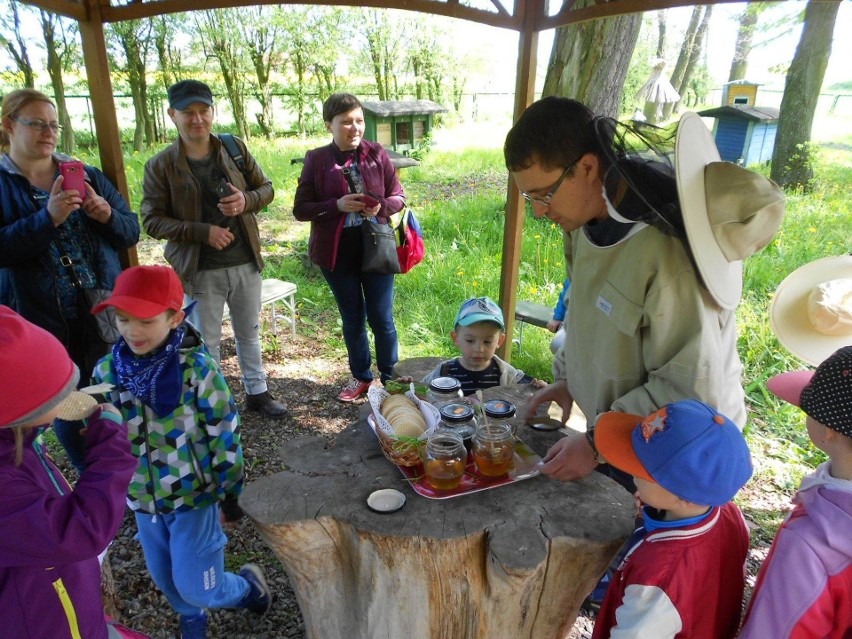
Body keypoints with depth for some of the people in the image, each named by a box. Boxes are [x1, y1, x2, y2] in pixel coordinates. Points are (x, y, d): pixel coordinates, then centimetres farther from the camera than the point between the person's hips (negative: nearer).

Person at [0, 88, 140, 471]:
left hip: (102, 311, 2)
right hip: (40, 318, -1)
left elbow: (132, 232, 4)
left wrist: (108, 215, -17)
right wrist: (48, 218, -26)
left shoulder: (86, 176, 6)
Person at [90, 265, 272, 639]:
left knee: (196, 586, 2)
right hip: (142, 499, 5)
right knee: (164, 577, 23)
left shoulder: (197, 368, -22)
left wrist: (230, 495, -8)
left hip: (195, 496, -5)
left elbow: (225, 436, -14)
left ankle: (248, 584, 33)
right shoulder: (107, 371, -9)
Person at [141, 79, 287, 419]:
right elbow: (152, 220, -8)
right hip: (201, 271, -2)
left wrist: (246, 200, -17)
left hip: (246, 263, 3)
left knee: (249, 333, 18)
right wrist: (204, 232, -20)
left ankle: (257, 392, 36)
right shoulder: (160, 166, -8)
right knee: (207, 341, 10)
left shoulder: (235, 148, -1)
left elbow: (266, 187, 6)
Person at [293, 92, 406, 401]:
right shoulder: (316, 160, -4)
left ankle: (390, 378, 26)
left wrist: (381, 206, -18)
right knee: (353, 319, 14)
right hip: (337, 252, 0)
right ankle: (361, 376, 33)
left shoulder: (377, 154, -2)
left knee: (382, 318, 6)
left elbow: (399, 197, 5)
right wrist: (338, 205, -20)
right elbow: (300, 209, -4)